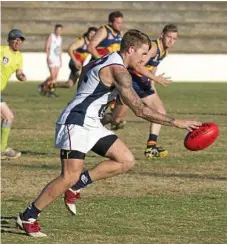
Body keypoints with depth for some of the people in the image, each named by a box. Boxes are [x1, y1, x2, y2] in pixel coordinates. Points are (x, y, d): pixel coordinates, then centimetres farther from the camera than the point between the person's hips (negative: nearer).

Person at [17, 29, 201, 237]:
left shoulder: (105, 62, 15)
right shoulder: (118, 70, -16)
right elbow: (139, 109, -21)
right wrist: (176, 123, -20)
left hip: (91, 125, 10)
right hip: (76, 124, -10)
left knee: (126, 161, 1)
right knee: (70, 177, -17)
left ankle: (77, 184, 5)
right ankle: (28, 218, -6)